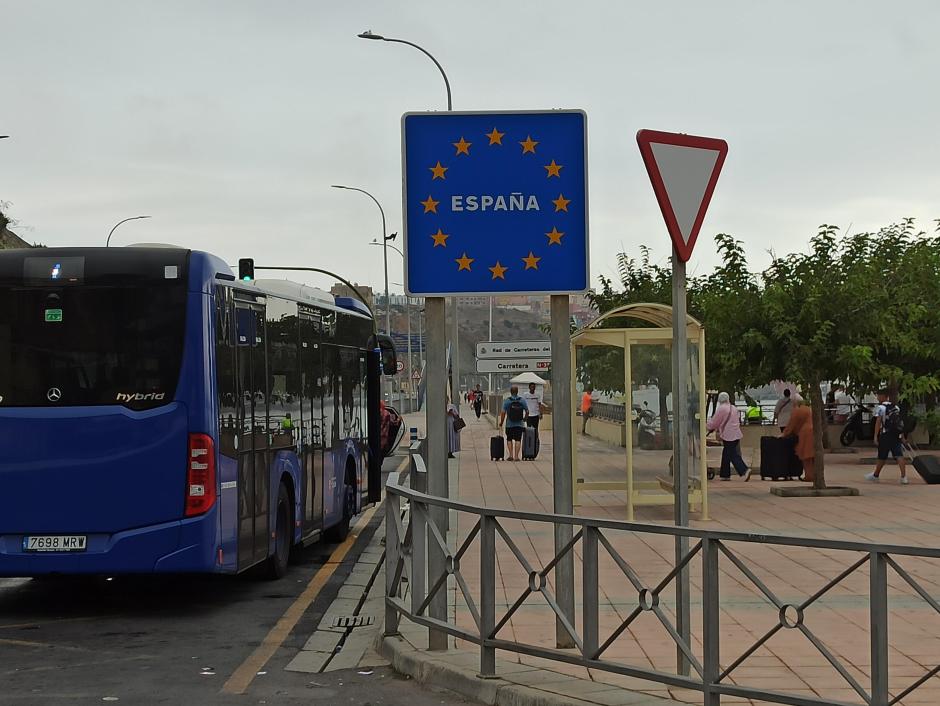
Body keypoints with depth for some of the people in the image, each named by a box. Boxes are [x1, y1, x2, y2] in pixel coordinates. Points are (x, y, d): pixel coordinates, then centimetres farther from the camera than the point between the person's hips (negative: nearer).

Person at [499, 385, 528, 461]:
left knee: (509, 439, 14)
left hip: (509, 424, -1)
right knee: (518, 440, 5)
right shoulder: (522, 400, -2)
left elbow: (503, 413, -10)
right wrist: (524, 419, 21)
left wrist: (501, 423, 1)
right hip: (519, 424, 1)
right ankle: (516, 456, -3)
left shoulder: (507, 400, -7)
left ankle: (510, 455, 4)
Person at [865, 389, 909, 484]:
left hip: (885, 435, -5)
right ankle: (904, 477, -16)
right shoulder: (896, 407, 13)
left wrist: (875, 436, -14)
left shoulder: (881, 407, -6)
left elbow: (878, 422, -13)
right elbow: (901, 422, 14)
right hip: (897, 435, 5)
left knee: (882, 457, 8)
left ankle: (876, 475, 24)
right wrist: (902, 436, 18)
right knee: (899, 455, -4)